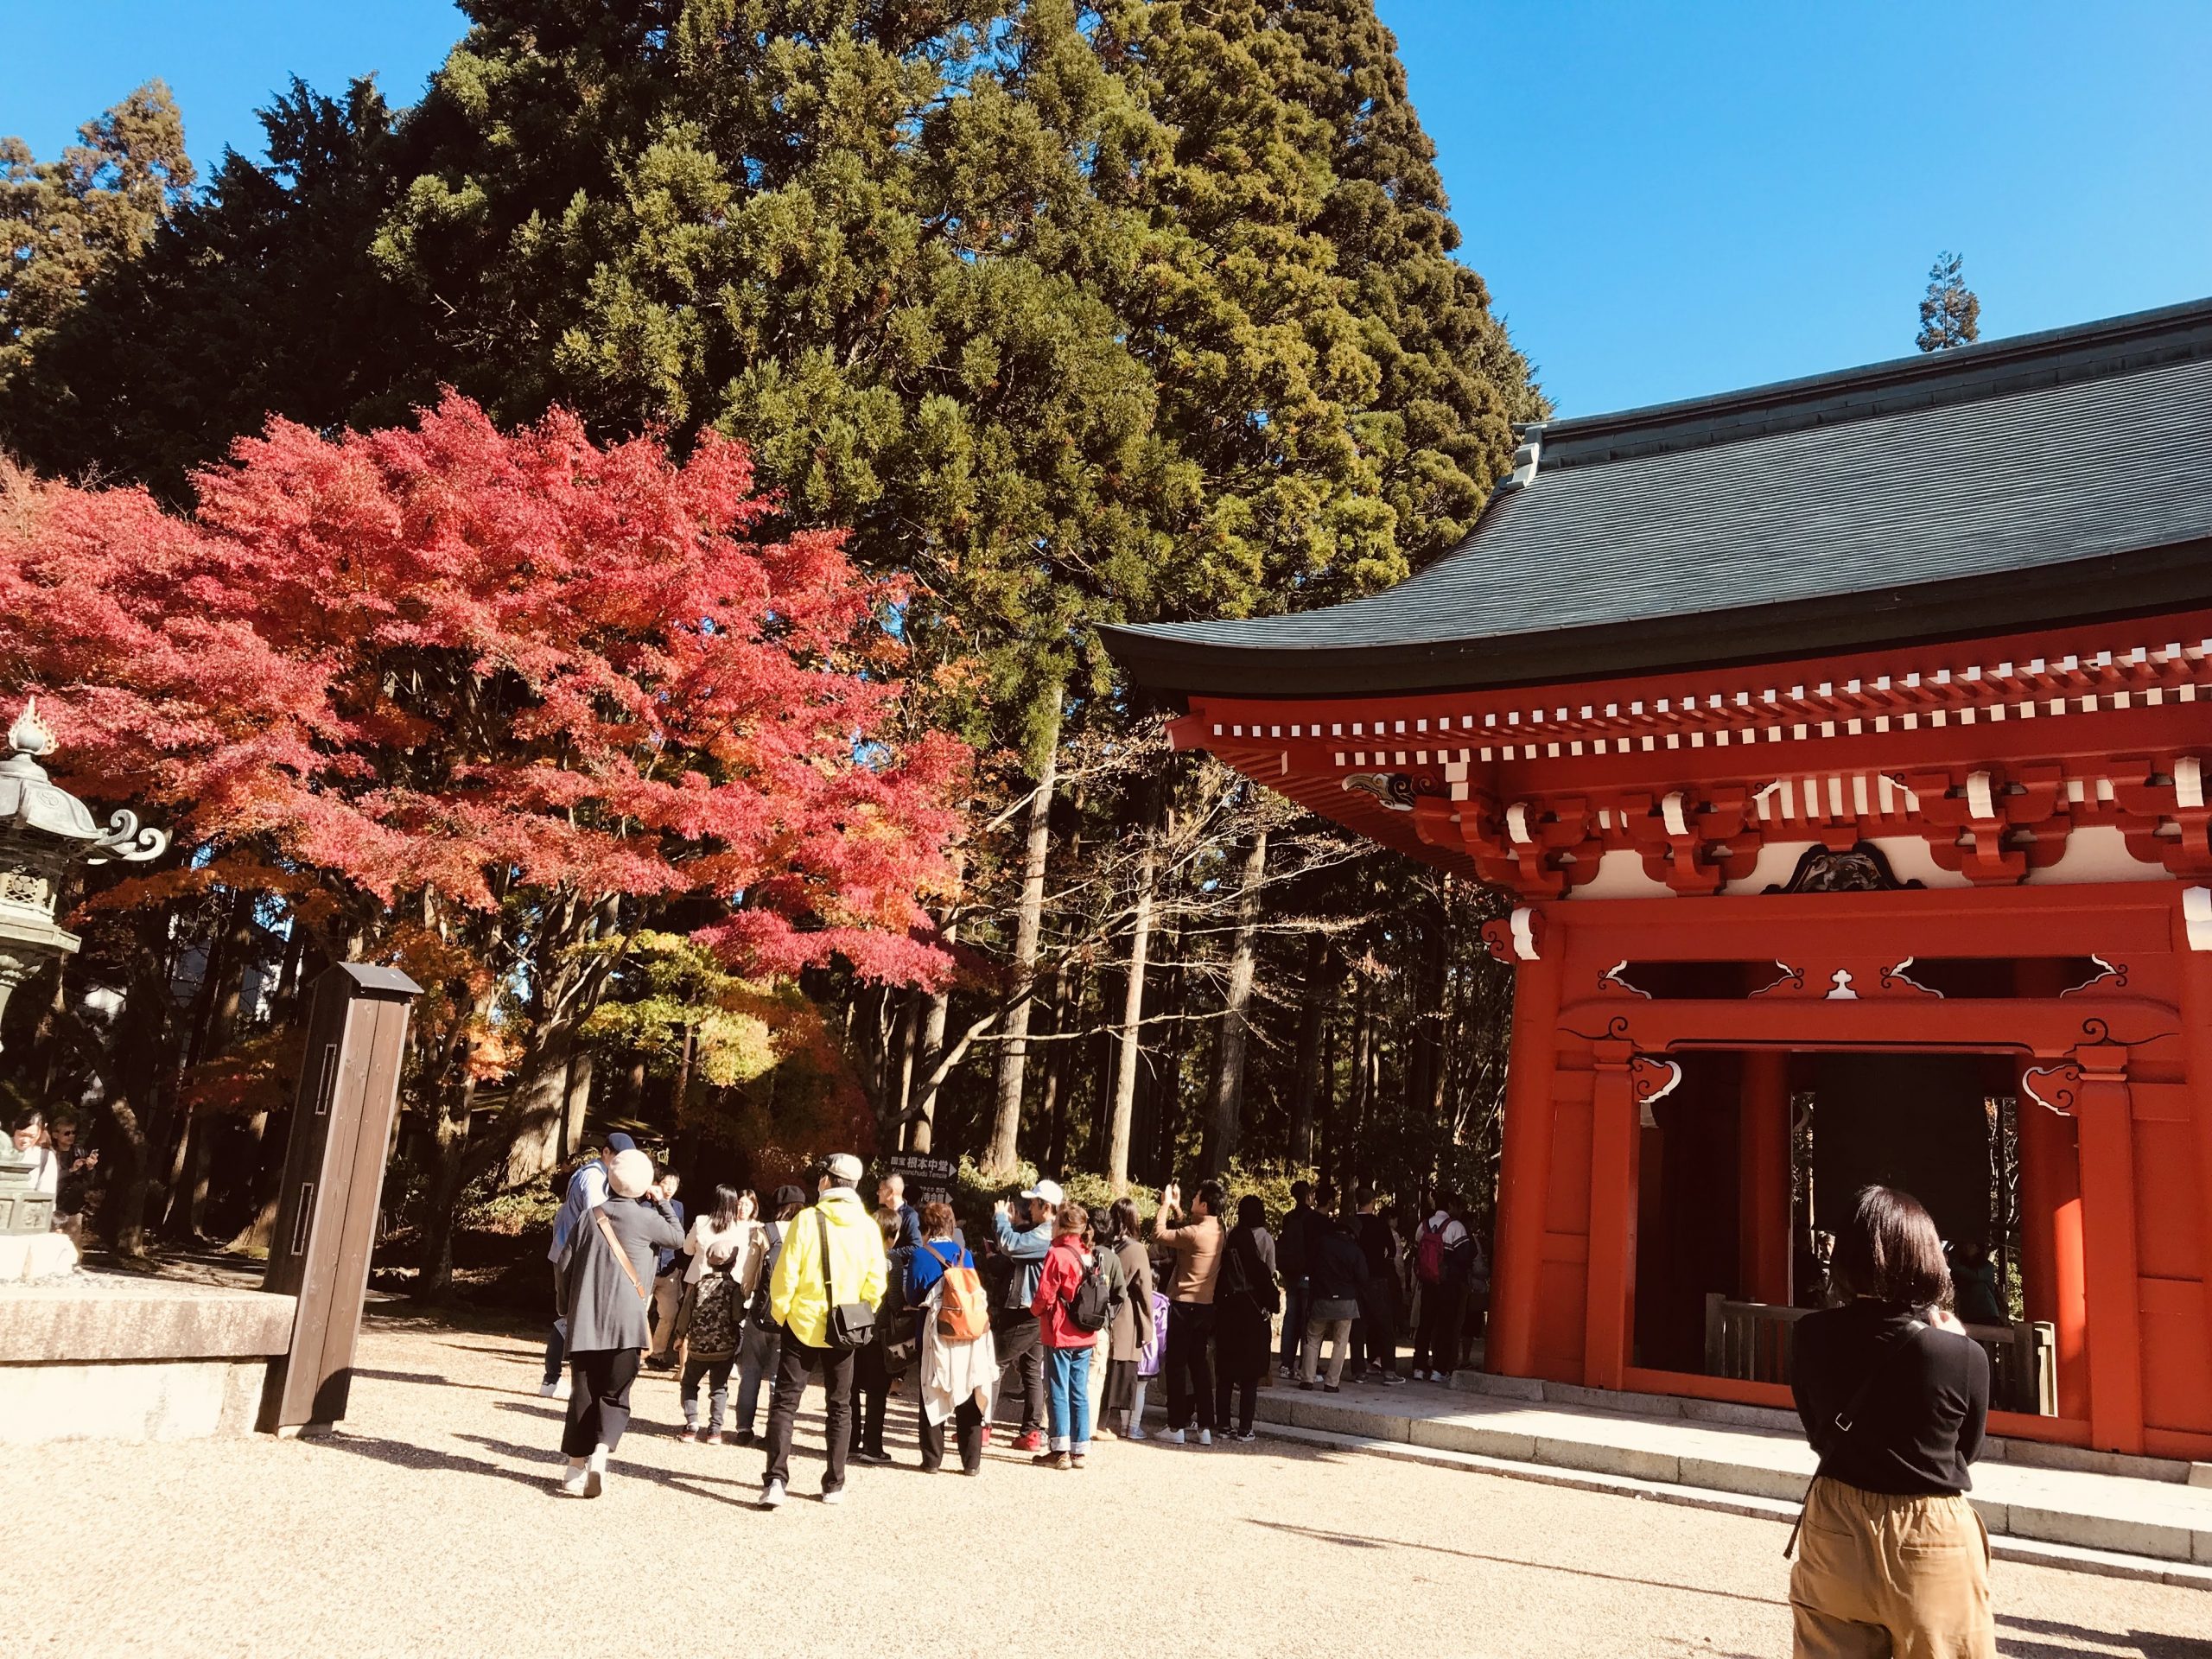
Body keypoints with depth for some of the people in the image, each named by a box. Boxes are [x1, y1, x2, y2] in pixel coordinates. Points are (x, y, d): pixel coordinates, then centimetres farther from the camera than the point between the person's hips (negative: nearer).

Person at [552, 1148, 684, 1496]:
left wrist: (567, 1308, 20)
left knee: (583, 1393, 12)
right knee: (615, 1395, 4)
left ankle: (576, 1467, 14)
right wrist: (661, 1202, 17)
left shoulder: (590, 1216, 5)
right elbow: (677, 1237, 12)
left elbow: (565, 1265, 7)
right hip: (625, 1323, -3)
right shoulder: (645, 1218, -5)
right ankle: (600, 1454, -17)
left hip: (584, 1321, 3)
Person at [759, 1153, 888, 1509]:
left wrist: (781, 1314, 1)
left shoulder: (806, 1220, -12)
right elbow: (876, 1283, -3)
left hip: (803, 1324, -2)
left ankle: (775, 1480, -5)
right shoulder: (868, 1226, -4)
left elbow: (785, 1276, -12)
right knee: (840, 1406, 14)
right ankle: (834, 1485, 17)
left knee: (785, 1402, 5)